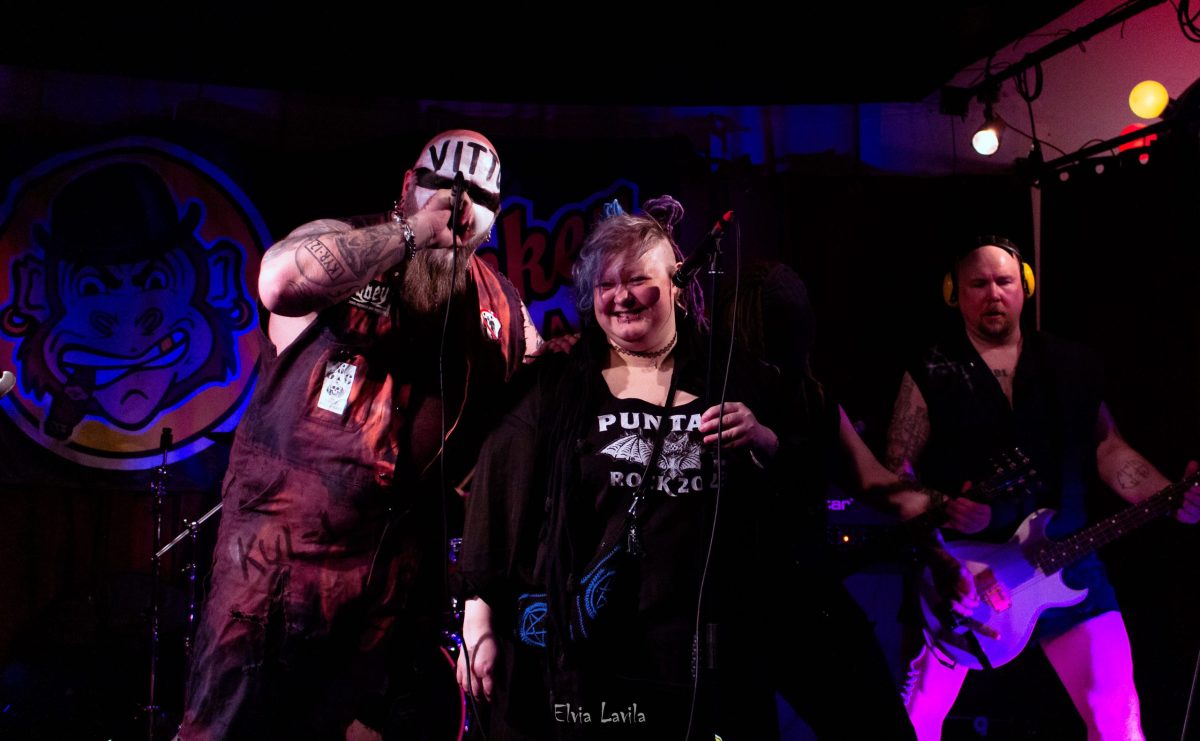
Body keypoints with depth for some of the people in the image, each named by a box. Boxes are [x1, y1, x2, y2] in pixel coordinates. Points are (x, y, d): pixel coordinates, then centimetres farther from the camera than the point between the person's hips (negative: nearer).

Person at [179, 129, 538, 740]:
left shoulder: (501, 308, 9)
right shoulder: (341, 247, -4)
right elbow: (281, 280, -28)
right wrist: (413, 233, -20)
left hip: (397, 566, 4)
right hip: (281, 548, -4)